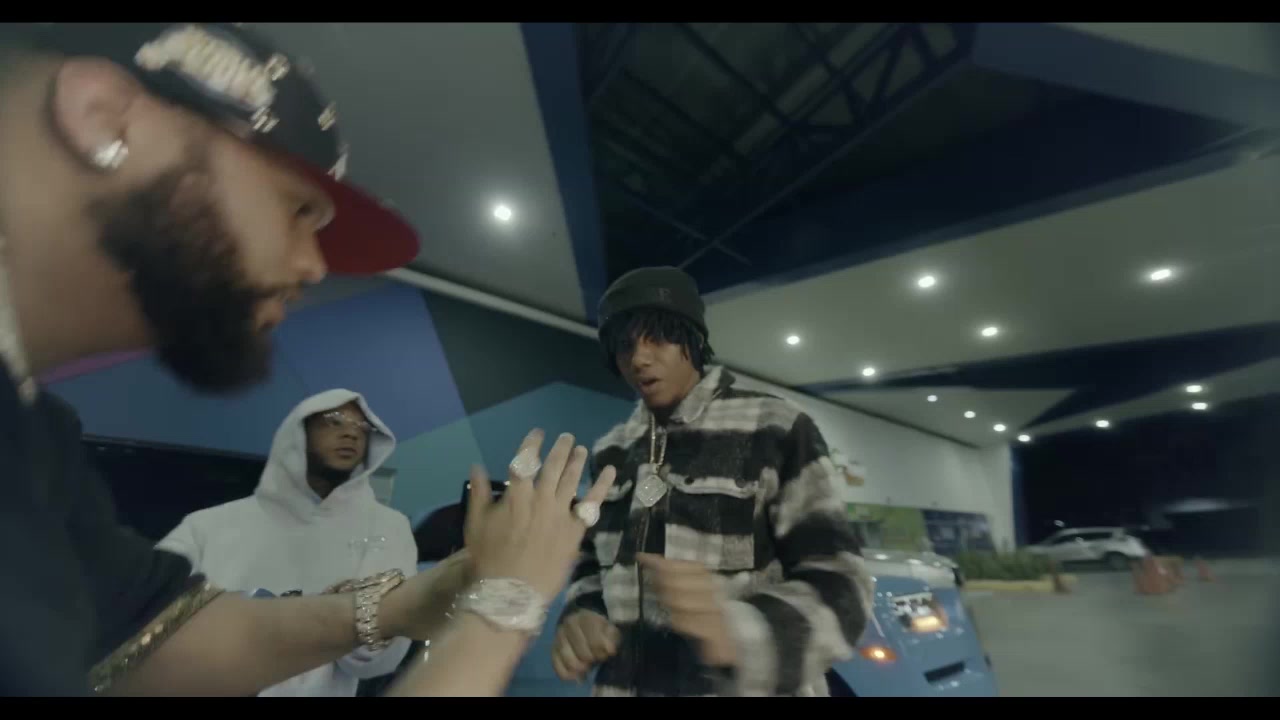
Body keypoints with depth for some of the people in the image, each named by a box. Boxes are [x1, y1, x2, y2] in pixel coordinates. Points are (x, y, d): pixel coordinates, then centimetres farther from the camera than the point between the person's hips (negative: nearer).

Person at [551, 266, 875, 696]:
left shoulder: (776, 431, -13)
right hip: (622, 683, 5)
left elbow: (837, 588, -16)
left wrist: (735, 630, -34)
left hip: (756, 686, -4)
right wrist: (581, 617, -11)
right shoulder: (613, 450, 1)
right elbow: (595, 560, 10)